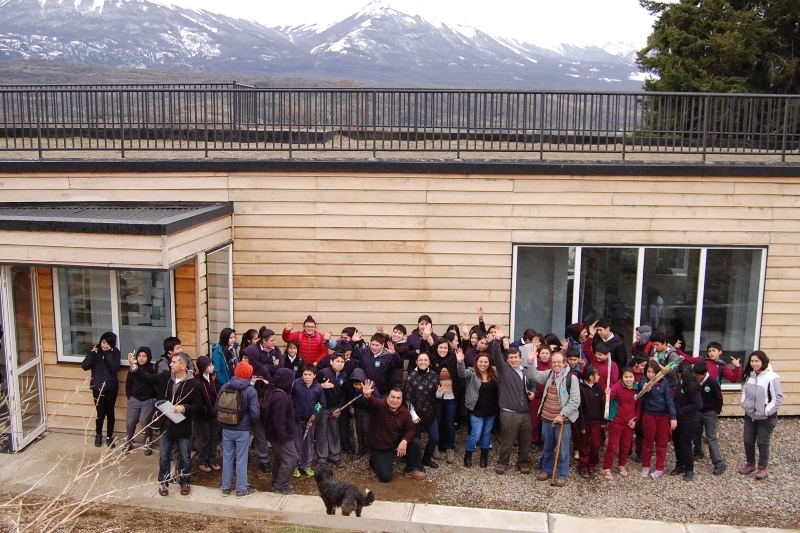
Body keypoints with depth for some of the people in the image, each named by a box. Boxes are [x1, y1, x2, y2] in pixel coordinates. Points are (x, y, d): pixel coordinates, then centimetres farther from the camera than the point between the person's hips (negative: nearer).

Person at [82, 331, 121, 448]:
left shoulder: (115, 352, -5)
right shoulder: (95, 350, -2)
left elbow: (115, 368, -18)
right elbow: (85, 366, -10)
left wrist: (108, 354, -20)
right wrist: (92, 354, -21)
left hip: (111, 387, 0)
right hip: (98, 387, 0)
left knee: (110, 413, 7)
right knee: (100, 413, 0)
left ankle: (109, 436, 24)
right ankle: (98, 435, 25)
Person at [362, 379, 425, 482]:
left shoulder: (404, 412, -8)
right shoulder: (380, 405, -21)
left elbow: (412, 429, -3)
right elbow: (371, 403, -44)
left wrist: (404, 441, -22)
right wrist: (367, 396, -69)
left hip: (396, 444, 4)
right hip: (379, 447, -4)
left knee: (415, 442, -16)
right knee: (385, 477, -11)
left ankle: (411, 469, 8)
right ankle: (375, 460, 23)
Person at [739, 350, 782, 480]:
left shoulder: (772, 377, -18)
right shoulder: (748, 375, 2)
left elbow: (778, 398, -16)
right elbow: (744, 391, 17)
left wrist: (767, 411, -16)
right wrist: (744, 404, 4)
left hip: (766, 418, -6)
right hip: (749, 415, 6)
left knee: (763, 443, 4)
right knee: (748, 441, 13)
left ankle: (763, 468, 17)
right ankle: (750, 464, 30)